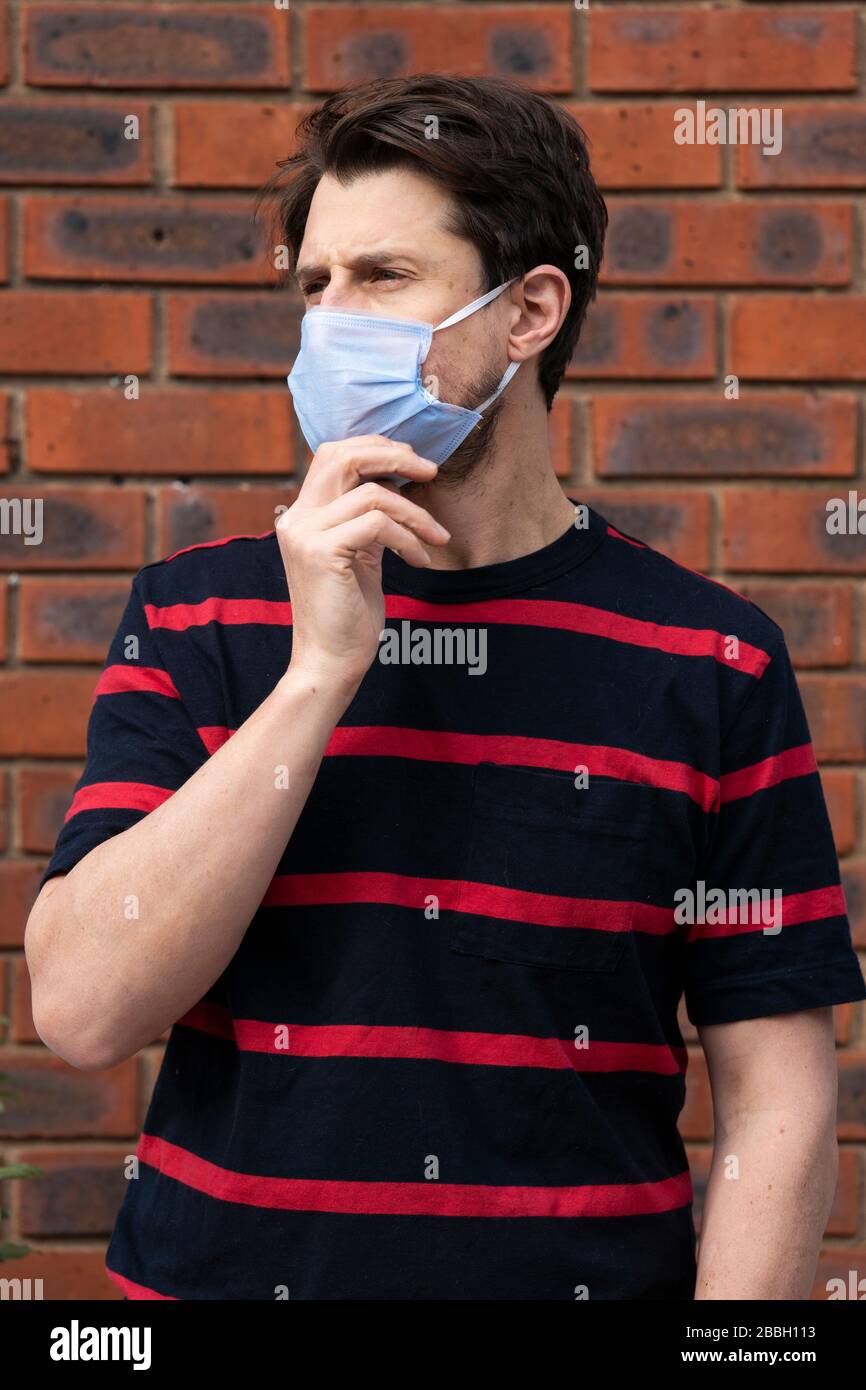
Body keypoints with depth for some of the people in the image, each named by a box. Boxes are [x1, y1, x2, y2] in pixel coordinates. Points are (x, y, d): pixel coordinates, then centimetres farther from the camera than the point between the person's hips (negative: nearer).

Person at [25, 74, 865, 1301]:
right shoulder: (195, 618, -1)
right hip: (224, 1264, 1)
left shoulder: (709, 660, -5)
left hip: (589, 1268, -1)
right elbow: (83, 1010, -13)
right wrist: (319, 671, -18)